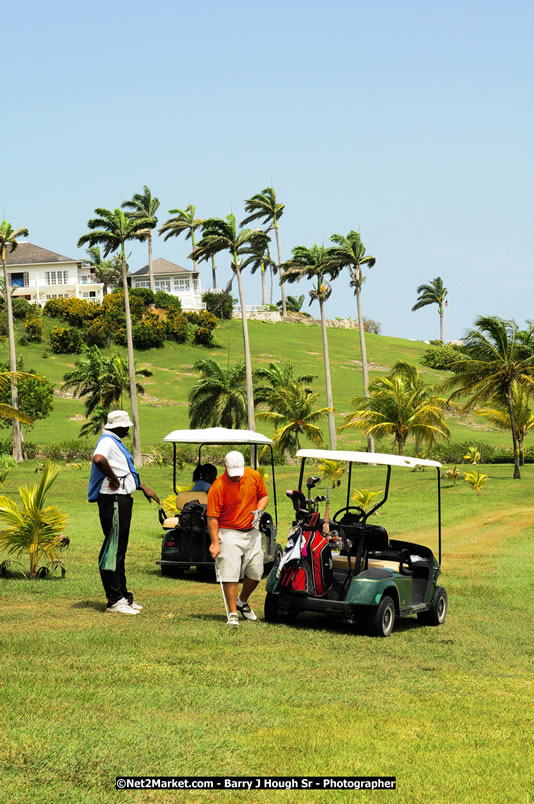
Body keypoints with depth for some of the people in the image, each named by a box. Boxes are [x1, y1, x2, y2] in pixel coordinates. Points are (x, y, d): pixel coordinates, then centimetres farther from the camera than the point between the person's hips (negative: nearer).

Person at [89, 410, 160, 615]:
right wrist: (114, 478, -25)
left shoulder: (116, 443, 21)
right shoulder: (107, 442, -13)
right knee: (113, 550, -8)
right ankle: (114, 601, -6)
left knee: (119, 551, 15)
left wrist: (144, 488, 32)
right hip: (113, 500, -11)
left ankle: (123, 596, 23)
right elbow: (98, 459, -37)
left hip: (122, 500, 11)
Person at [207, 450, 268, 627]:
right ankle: (233, 613, 0)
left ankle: (243, 602, 31)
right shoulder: (217, 487, -16)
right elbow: (212, 517, -14)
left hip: (251, 532, 5)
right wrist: (215, 543, -18)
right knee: (230, 574, -9)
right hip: (229, 533, -5)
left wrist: (259, 511, -6)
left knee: (256, 572, 7)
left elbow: (264, 495, 15)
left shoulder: (255, 477, -2)